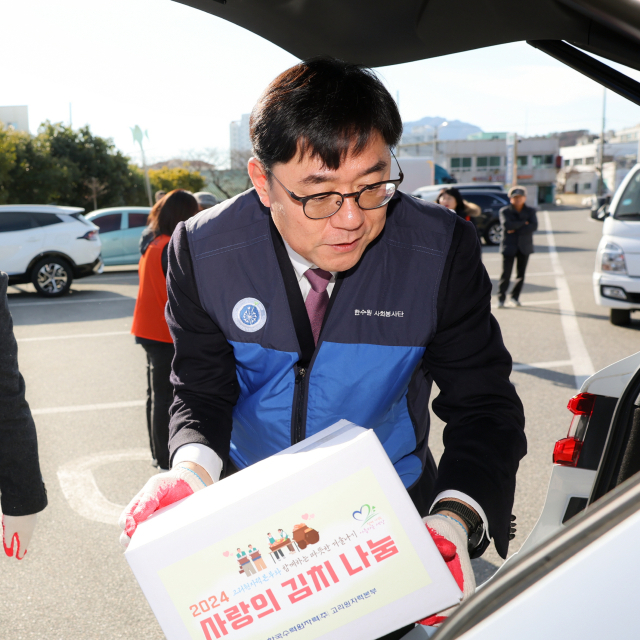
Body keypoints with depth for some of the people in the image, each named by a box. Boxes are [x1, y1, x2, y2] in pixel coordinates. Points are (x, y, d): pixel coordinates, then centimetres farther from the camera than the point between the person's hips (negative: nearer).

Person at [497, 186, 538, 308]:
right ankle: (501, 298, 2)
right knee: (506, 274, -7)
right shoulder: (504, 211, -1)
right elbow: (507, 225, -18)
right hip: (509, 246, -2)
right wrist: (523, 223, -12)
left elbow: (534, 226, -10)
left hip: (524, 247, 3)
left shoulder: (530, 211, 6)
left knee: (521, 274, 5)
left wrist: (516, 229, -15)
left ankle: (515, 297, 19)